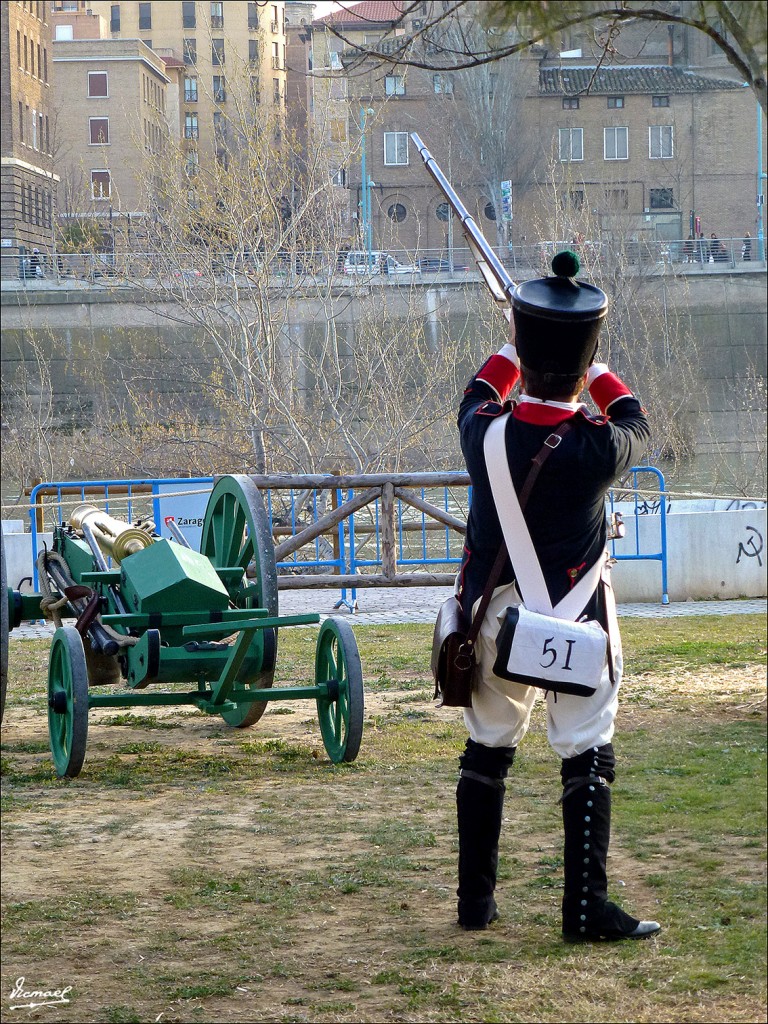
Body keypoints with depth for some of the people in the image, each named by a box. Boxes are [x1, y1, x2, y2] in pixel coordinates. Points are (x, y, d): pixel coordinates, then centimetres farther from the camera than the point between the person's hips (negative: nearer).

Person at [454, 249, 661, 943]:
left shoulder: (485, 435, -12)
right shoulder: (601, 449, -19)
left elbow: (479, 393, 14)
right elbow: (636, 423, 7)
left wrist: (518, 343, 30)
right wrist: (589, 365, 20)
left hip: (493, 613, 3)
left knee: (487, 750, 15)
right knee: (587, 756, 2)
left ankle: (476, 900, 21)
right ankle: (586, 908, -2)